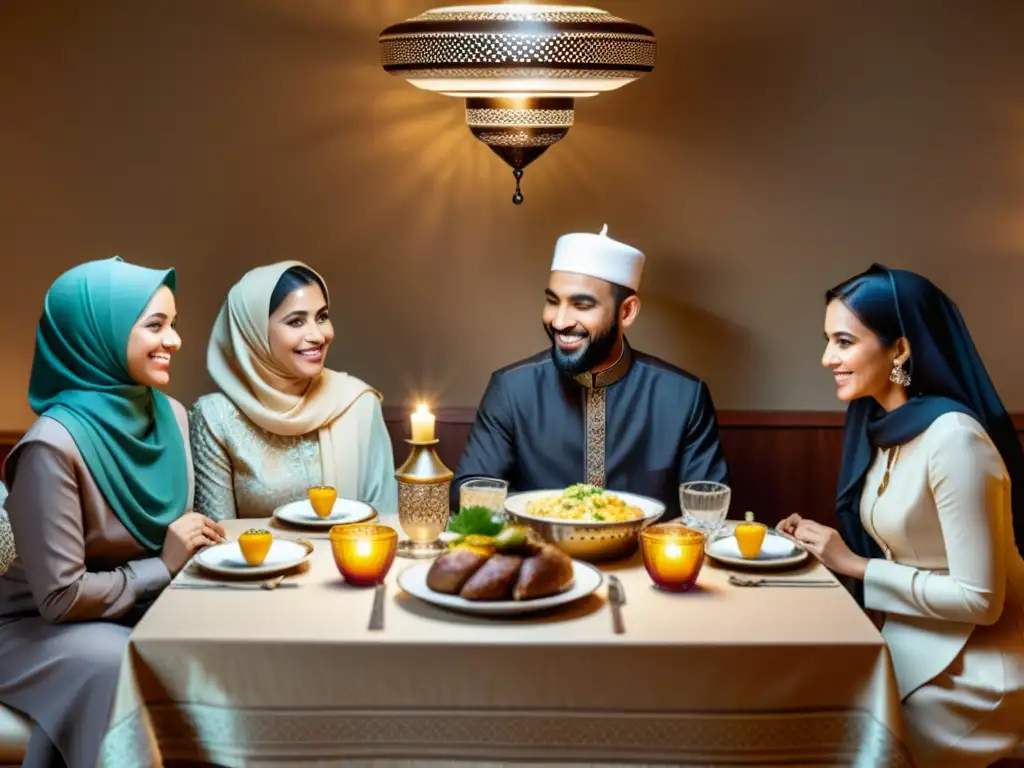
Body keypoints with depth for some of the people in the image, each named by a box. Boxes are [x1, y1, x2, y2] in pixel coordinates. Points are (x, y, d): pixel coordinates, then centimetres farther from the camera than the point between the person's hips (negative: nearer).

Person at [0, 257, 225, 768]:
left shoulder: (171, 415, -3)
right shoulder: (56, 443, -26)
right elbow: (60, 596, -24)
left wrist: (195, 543, -10)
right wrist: (161, 568, -18)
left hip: (145, 607, 6)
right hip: (41, 627, -6)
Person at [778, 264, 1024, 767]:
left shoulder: (953, 438, -25)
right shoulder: (881, 424, 2)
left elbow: (979, 599, -24)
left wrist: (855, 566, -19)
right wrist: (824, 544, -5)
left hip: (968, 677, -7)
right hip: (915, 650, 7)